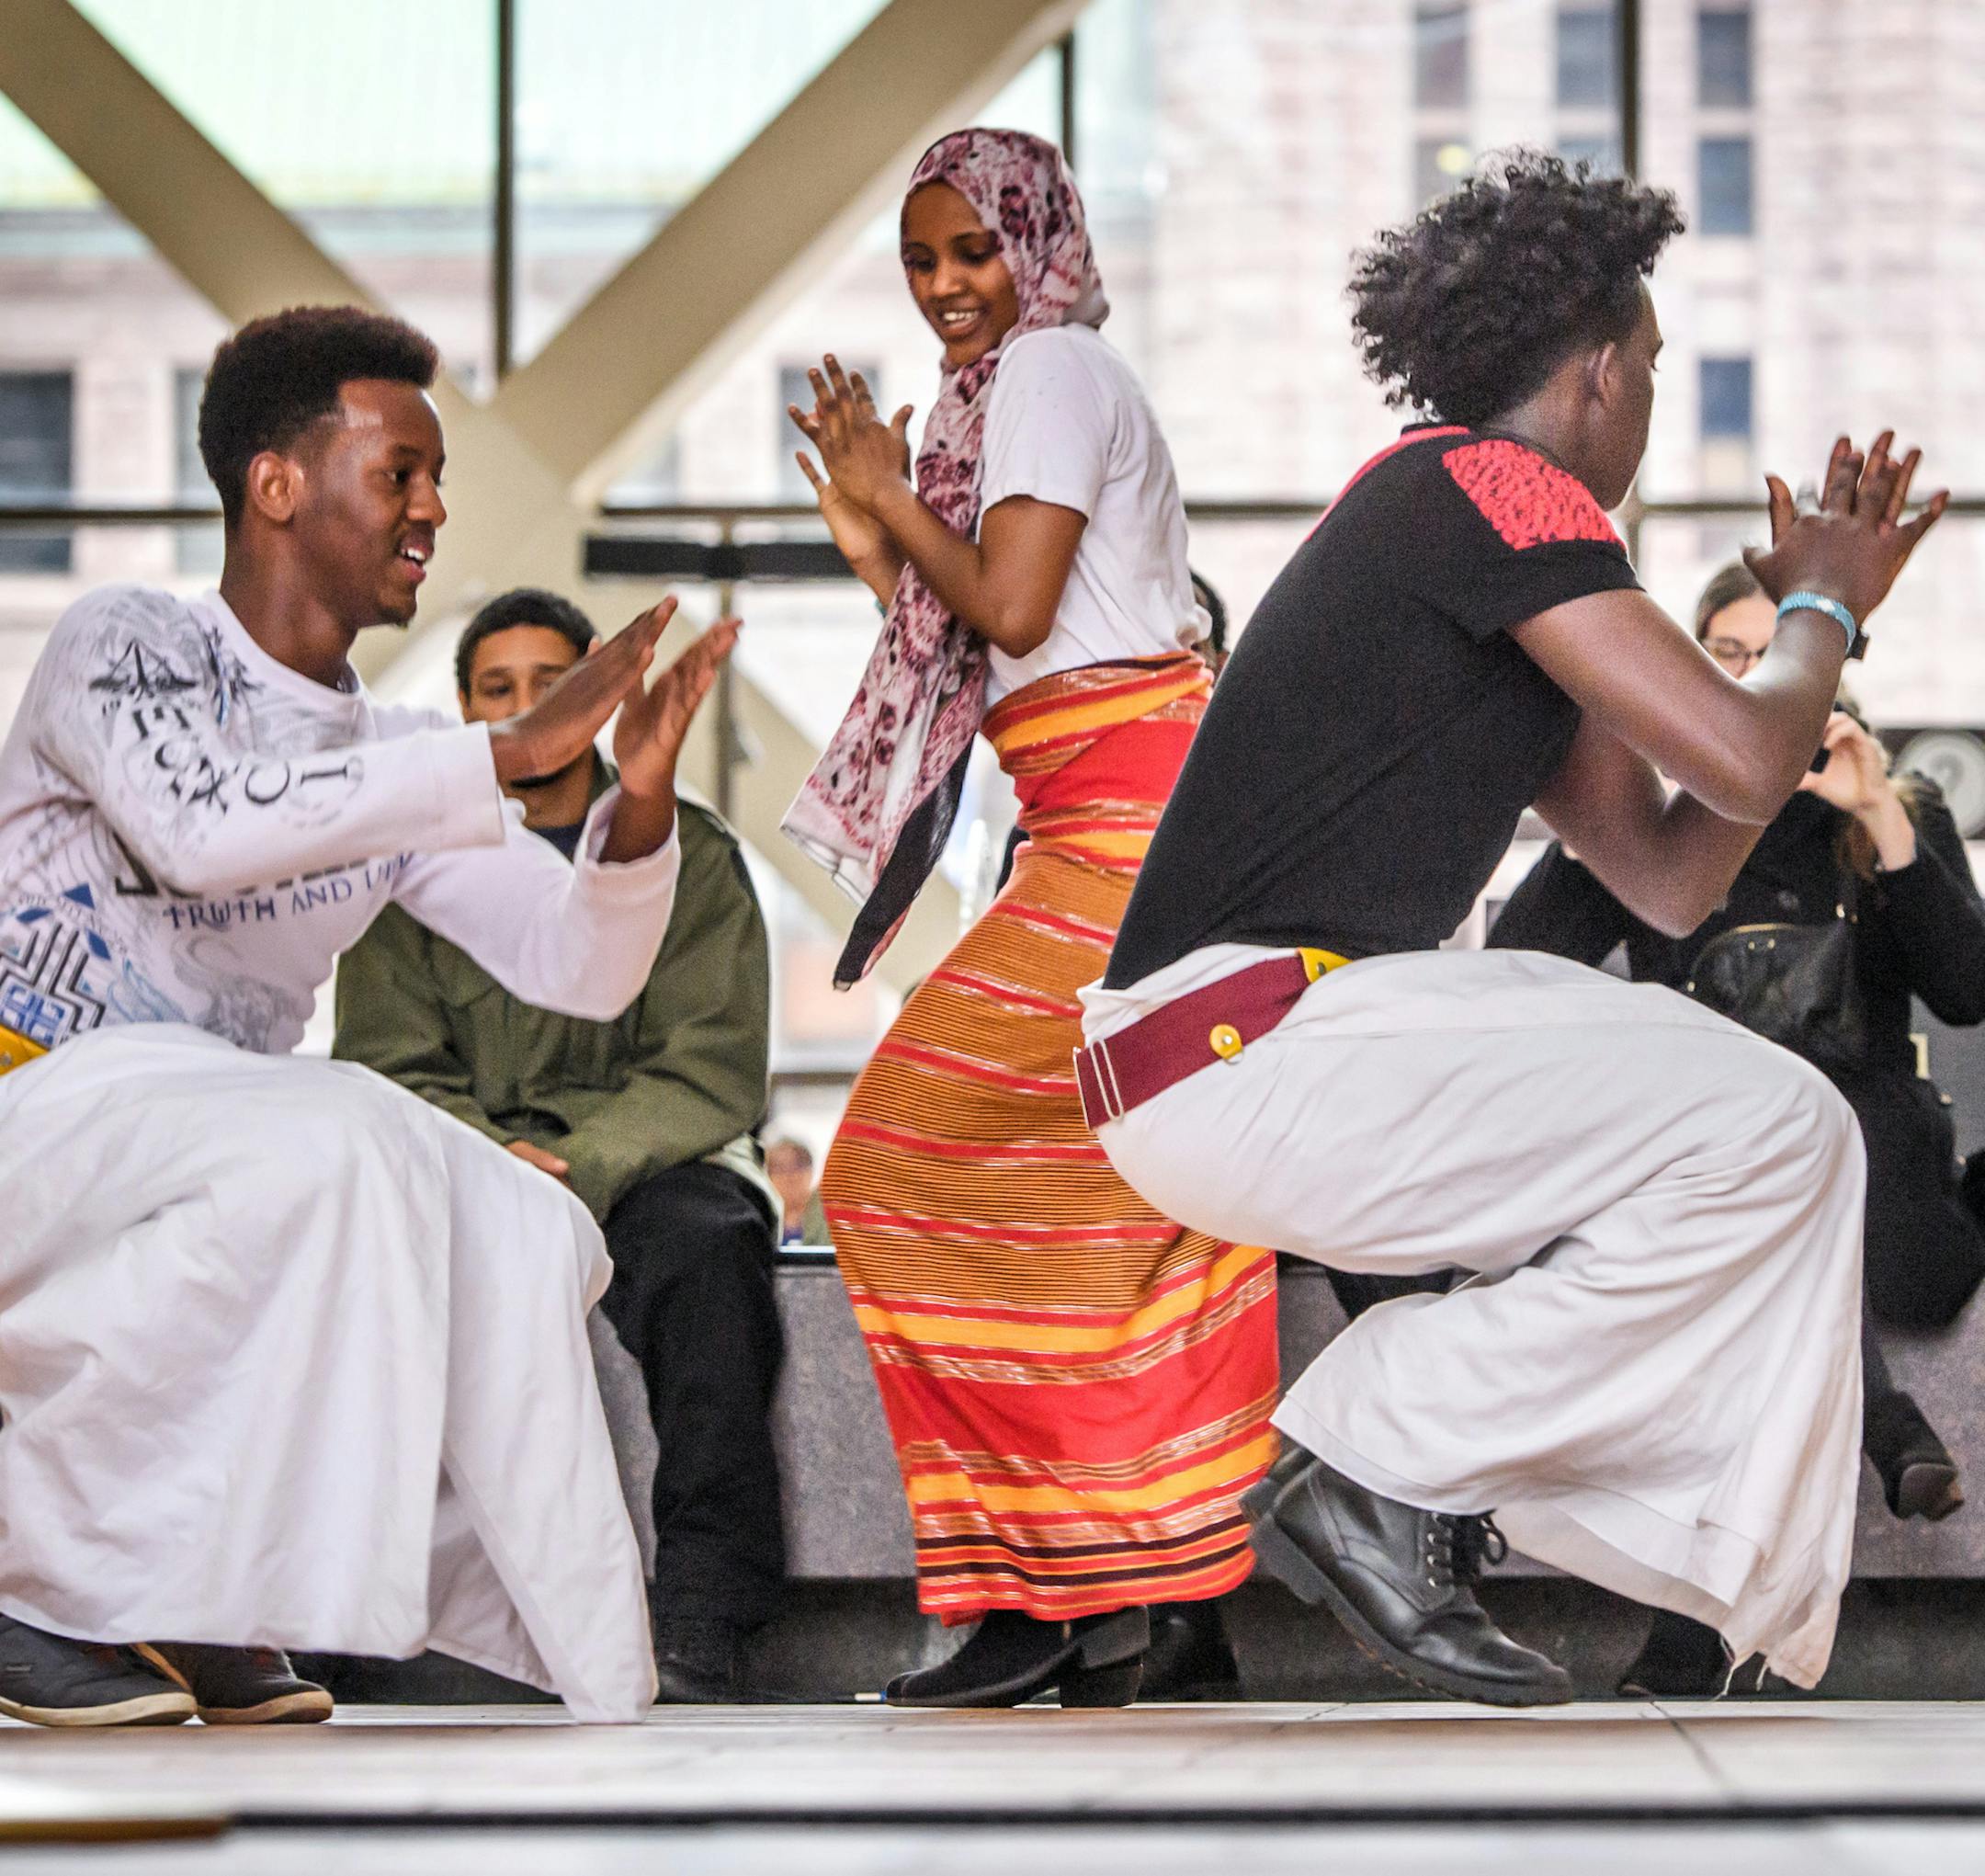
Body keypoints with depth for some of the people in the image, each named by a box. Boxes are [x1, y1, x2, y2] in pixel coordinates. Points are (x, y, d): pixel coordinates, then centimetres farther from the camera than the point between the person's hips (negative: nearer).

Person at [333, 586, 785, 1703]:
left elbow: (709, 1074, -2)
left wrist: (578, 1170, -20)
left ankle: (702, 1636, -40)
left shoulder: (688, 854, 8)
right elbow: (388, 1069, 5)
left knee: (706, 1244, -36)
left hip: (648, 1161, -1)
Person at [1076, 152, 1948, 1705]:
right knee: (1765, 1131, -11)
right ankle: (1374, 1469, -8)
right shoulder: (1491, 488, -8)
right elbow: (1743, 761, -14)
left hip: (1283, 1038, 10)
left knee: (1796, 1140, 13)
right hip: (1237, 1047, -10)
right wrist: (1819, 616, 8)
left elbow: (1673, 877, 23)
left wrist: (1823, 612, 22)